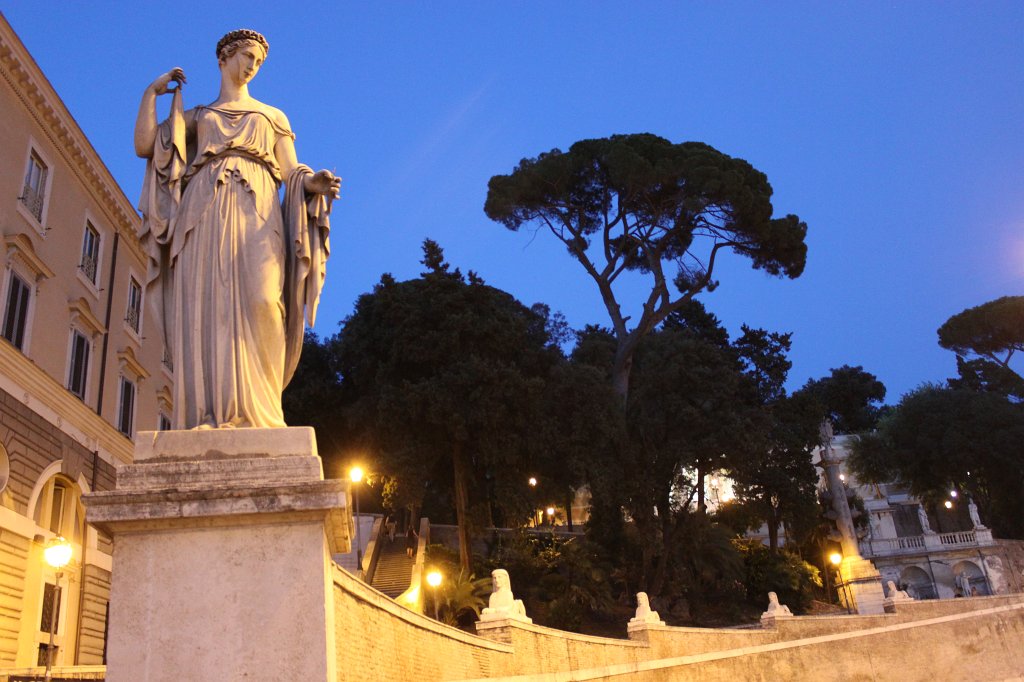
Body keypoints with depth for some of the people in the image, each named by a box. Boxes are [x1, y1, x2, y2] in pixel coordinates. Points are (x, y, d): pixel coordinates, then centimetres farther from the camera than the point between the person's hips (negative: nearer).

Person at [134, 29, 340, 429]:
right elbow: (144, 145, 17)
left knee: (260, 300, -26)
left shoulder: (273, 117, 29)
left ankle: (255, 410, -29)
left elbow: (293, 175, 16)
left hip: (255, 212, -1)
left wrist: (314, 183, -7)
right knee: (206, 310, -17)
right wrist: (153, 92, 22)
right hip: (204, 215, 1)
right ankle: (211, 415, -24)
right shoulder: (196, 116, 29)